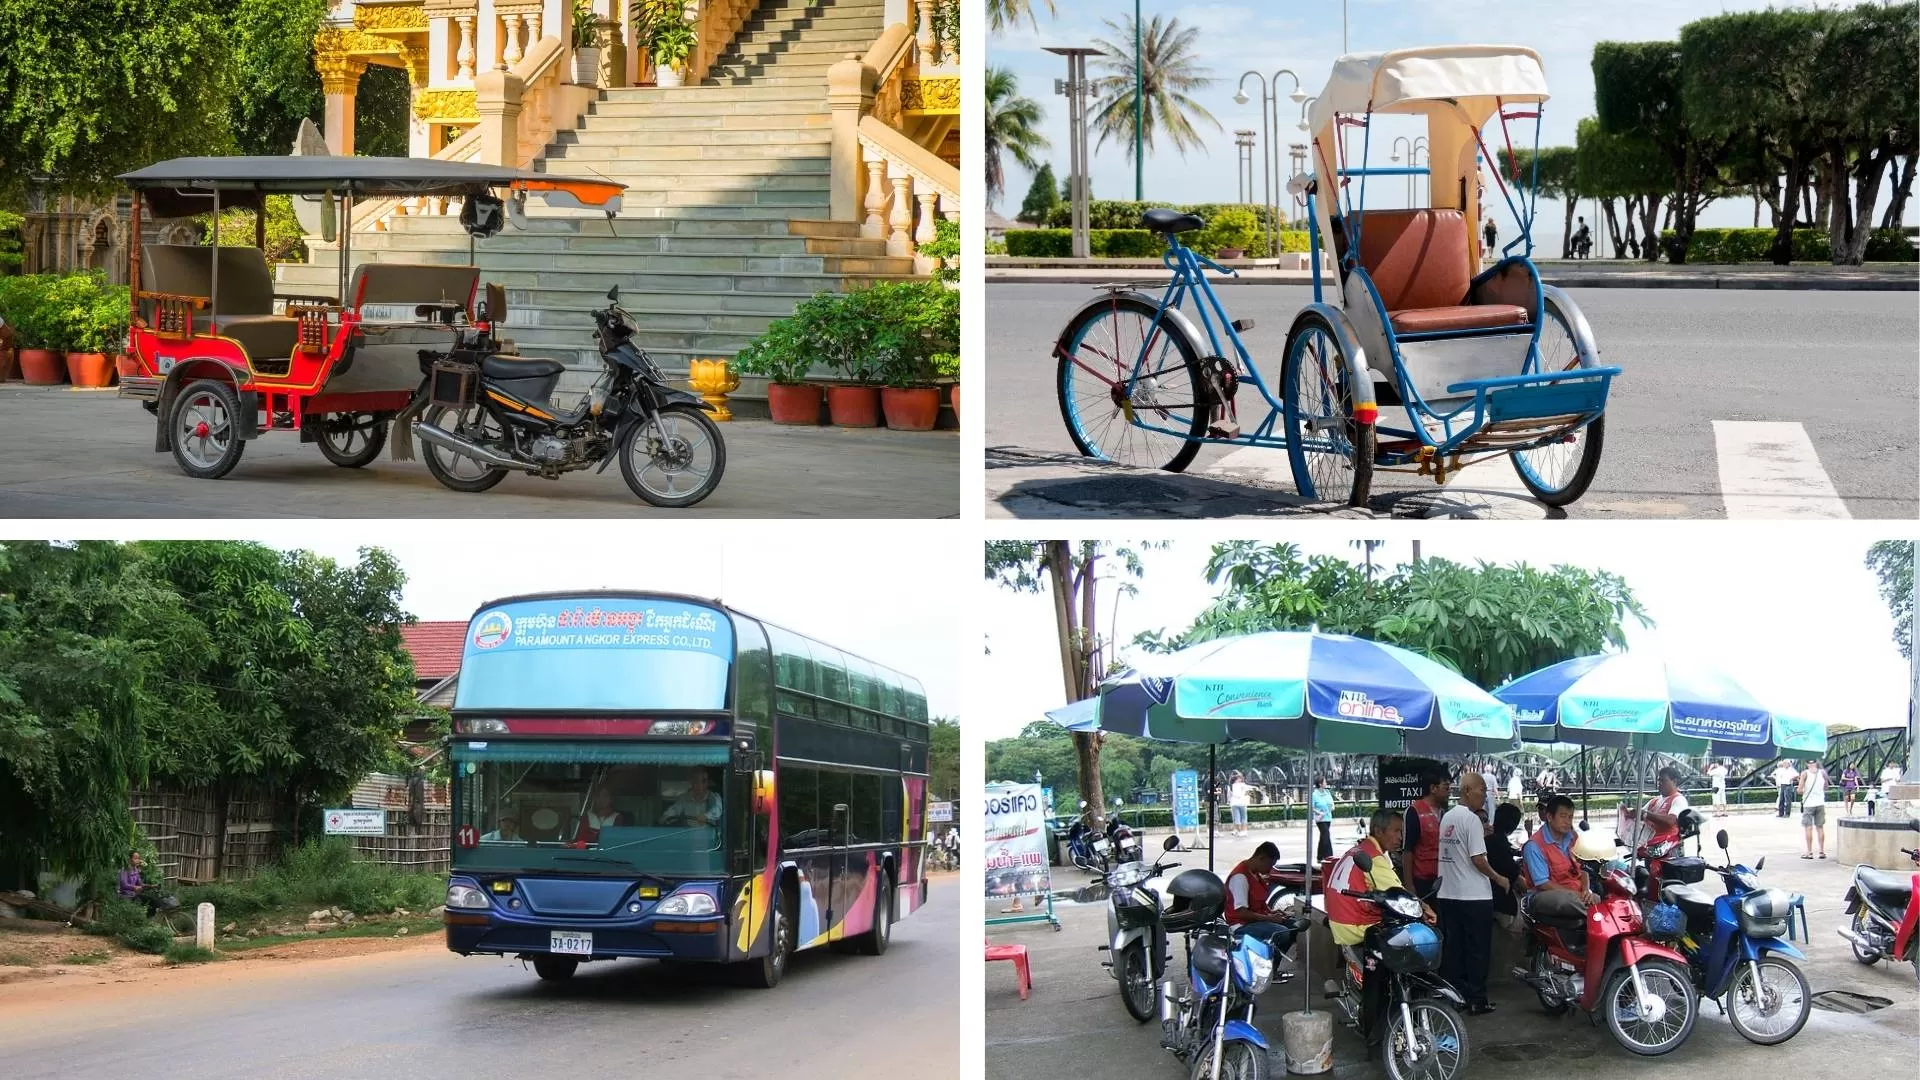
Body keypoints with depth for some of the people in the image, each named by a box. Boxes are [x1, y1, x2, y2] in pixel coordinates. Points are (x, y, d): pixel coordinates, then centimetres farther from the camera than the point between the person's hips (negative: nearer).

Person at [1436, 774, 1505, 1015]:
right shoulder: (1472, 819, -14)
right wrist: (1498, 878, -3)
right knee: (1478, 950, 0)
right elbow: (1478, 859, -17)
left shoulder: (1446, 818, 12)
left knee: (1453, 948, 10)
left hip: (1447, 894, 8)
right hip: (1474, 896, -8)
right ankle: (1476, 999, 2)